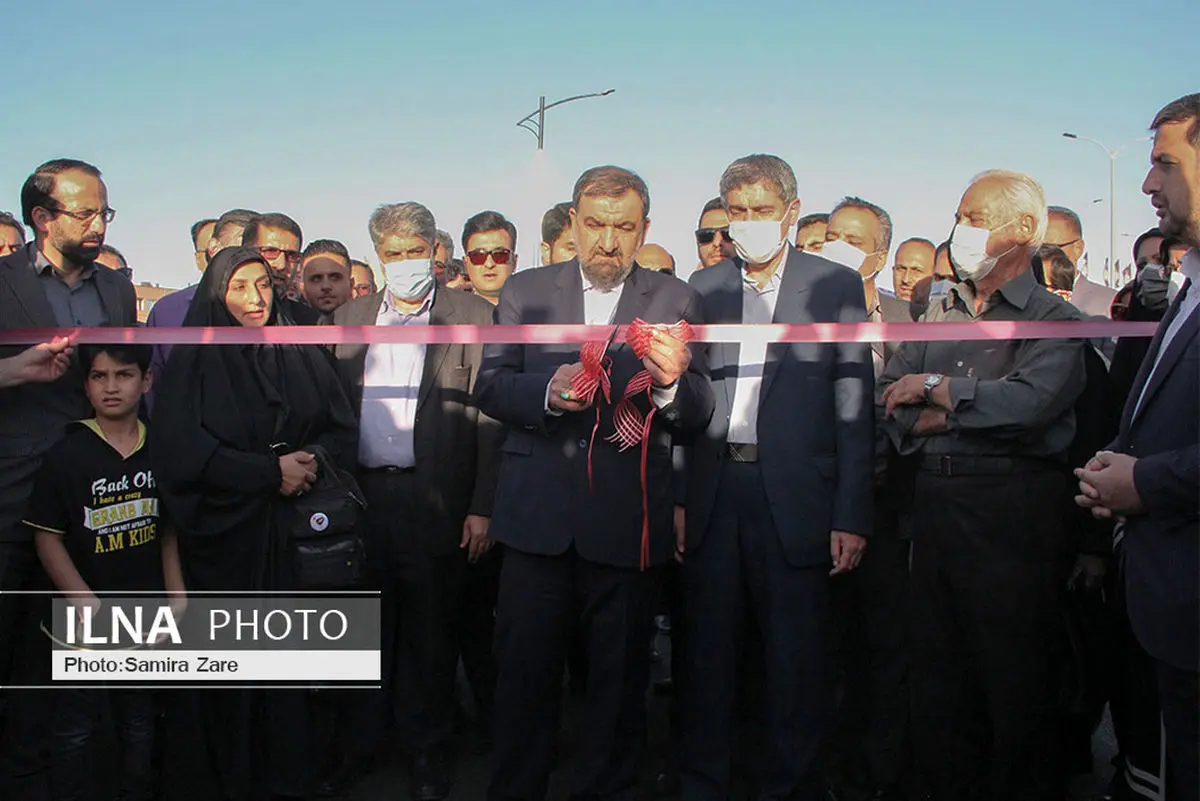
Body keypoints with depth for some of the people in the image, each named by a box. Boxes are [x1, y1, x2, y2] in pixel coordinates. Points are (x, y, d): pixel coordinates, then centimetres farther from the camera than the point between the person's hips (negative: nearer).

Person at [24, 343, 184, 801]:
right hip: (86, 623, -3)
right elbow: (48, 538, -9)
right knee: (76, 729, 8)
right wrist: (86, 603, -15)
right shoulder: (67, 455, -11)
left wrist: (176, 597, 1)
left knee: (140, 725, 17)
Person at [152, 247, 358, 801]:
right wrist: (270, 472, -12)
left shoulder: (301, 355, 11)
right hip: (222, 535, -2)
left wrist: (312, 463, -11)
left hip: (294, 531, 2)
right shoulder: (195, 362, 2)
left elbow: (341, 429, 10)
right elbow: (180, 449, -8)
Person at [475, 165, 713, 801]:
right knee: (524, 670, 10)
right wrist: (549, 391, -18)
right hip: (537, 515, 1)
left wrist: (672, 382, -24)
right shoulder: (525, 291, 7)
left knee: (620, 678, 12)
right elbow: (488, 386, 1)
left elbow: (698, 416, -2)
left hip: (628, 524, 0)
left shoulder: (676, 301, 3)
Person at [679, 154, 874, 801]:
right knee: (706, 651, 12)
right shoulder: (703, 286, 11)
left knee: (794, 657, 6)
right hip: (711, 491, 3)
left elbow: (853, 403, -2)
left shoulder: (835, 284, 3)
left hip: (793, 496, -3)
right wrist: (675, 498, -1)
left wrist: (851, 515, -8)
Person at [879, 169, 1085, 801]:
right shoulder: (942, 313, 14)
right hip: (932, 507, 6)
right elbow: (887, 399, 6)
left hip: (1010, 517, -5)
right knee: (935, 674, 14)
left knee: (1014, 688, 5)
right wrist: (947, 418, -13)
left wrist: (934, 387, -9)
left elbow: (1029, 401, -22)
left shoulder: (1056, 320, -3)